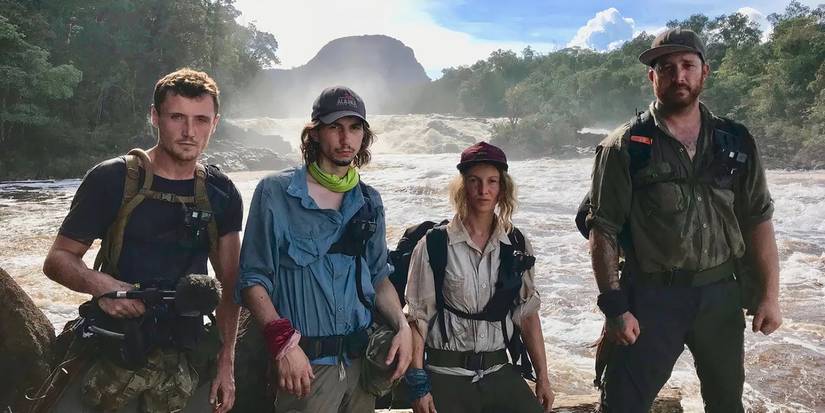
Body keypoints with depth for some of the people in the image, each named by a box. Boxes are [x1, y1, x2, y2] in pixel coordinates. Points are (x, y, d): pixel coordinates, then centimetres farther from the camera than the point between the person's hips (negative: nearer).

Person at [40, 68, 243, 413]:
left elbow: (230, 286, 8)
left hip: (185, 362, 3)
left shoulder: (221, 194, 3)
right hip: (112, 355, -2)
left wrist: (226, 363, 3)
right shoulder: (112, 179, -7)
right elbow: (58, 258, -2)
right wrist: (99, 283, -23)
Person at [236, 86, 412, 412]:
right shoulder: (276, 192, -7)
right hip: (303, 364, -5)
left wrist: (403, 327, -1)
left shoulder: (369, 201, 9)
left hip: (361, 360, 5)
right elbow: (252, 280, -8)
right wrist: (283, 341, -19)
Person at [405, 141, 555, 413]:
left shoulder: (517, 244, 3)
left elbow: (527, 313, 6)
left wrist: (542, 378, 5)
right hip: (446, 375, -3)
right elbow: (418, 317, -6)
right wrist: (418, 385, -8)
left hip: (499, 371, 3)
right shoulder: (434, 245, -7)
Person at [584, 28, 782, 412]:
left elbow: (758, 220, 8)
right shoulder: (625, 146, -7)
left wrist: (770, 293, 3)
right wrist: (614, 307, -14)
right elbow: (604, 231, -9)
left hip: (721, 294, 4)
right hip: (652, 296, -4)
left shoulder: (736, 141, 5)